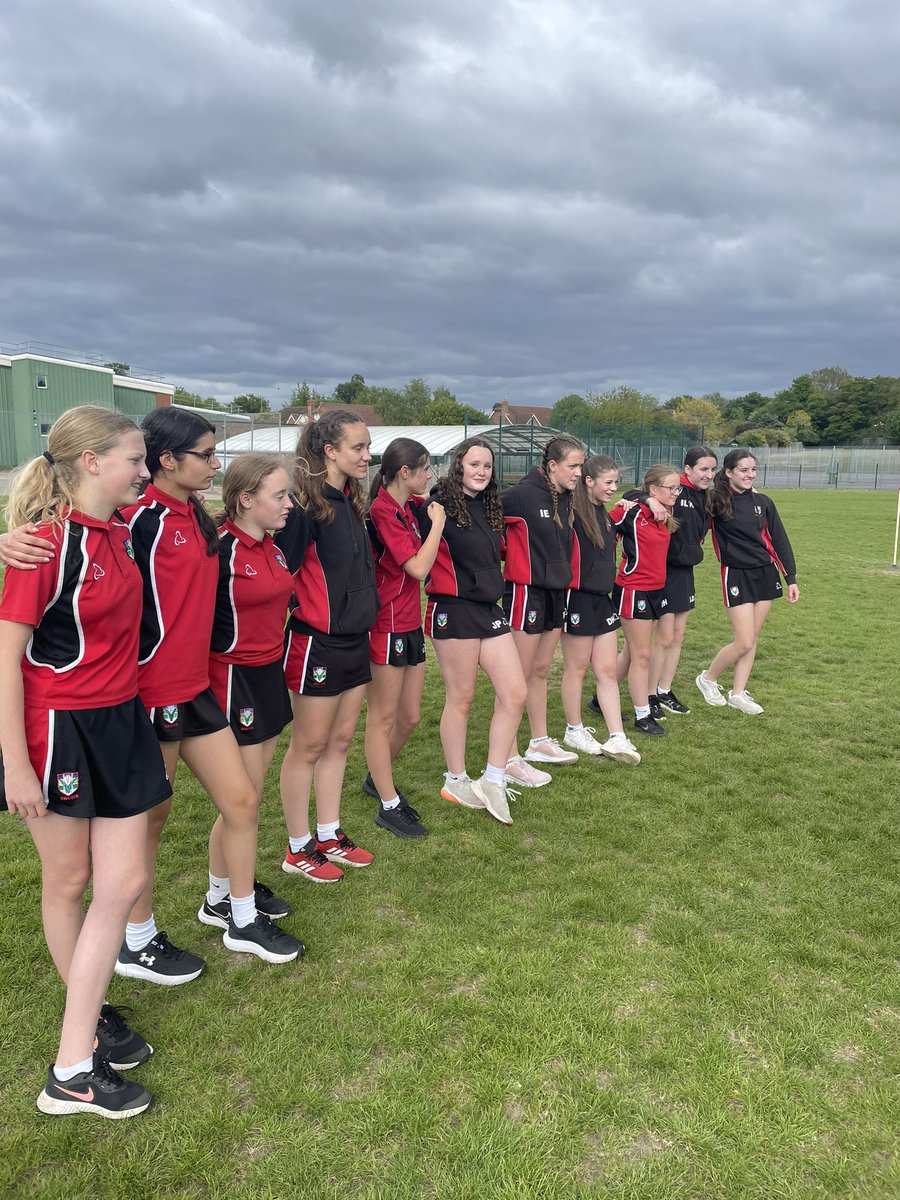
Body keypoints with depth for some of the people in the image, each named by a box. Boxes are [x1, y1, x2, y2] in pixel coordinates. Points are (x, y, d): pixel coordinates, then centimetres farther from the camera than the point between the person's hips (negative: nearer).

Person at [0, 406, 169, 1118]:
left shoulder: (122, 531, 3)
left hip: (121, 724, 7)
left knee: (125, 883, 6)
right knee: (68, 883, 12)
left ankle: (74, 1062, 21)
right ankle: (83, 1033, 30)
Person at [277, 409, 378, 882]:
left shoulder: (351, 501, 9)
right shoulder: (307, 503, -18)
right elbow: (280, 568, -19)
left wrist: (364, 611, 12)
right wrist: (300, 612, -12)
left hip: (354, 639, 8)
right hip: (316, 643, -8)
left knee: (339, 741, 15)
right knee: (310, 746, 4)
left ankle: (329, 836, 29)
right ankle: (298, 849, 20)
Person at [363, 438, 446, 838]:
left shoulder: (406, 507, 10)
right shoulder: (383, 511, -16)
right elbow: (418, 567, -20)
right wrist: (437, 523, -10)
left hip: (410, 626, 9)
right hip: (387, 627, -9)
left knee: (409, 717, 17)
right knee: (383, 719, 4)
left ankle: (377, 778, 38)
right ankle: (389, 807, 14)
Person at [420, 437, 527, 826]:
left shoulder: (491, 508, 13)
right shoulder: (440, 506, -10)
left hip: (490, 610, 8)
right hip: (454, 611, -7)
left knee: (515, 694, 3)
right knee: (460, 698, 3)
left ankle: (493, 780, 15)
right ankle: (456, 782, 21)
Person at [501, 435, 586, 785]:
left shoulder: (566, 499, 8)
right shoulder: (522, 495, -16)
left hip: (555, 591, 8)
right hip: (526, 590, -8)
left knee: (541, 670, 19)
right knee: (519, 676, -3)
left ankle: (540, 742, 33)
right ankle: (510, 759, 5)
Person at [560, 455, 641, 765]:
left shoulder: (604, 514, 11)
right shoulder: (572, 513, -16)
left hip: (602, 600, 8)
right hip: (578, 599, -8)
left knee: (608, 670, 7)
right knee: (577, 669, 7)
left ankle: (616, 737, 10)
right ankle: (574, 730, 24)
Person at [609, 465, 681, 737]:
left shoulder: (665, 517, 7)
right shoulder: (633, 513, -15)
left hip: (656, 590, 8)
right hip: (633, 590, -8)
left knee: (633, 653, 13)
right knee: (641, 655, -1)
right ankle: (643, 716, 9)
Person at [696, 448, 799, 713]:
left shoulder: (763, 502, 3)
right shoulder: (715, 501, -9)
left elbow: (779, 541, 7)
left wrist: (791, 578, 6)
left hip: (766, 574, 5)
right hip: (736, 576, -5)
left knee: (752, 638, 9)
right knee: (744, 642, -6)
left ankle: (738, 693, 22)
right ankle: (708, 679, 18)